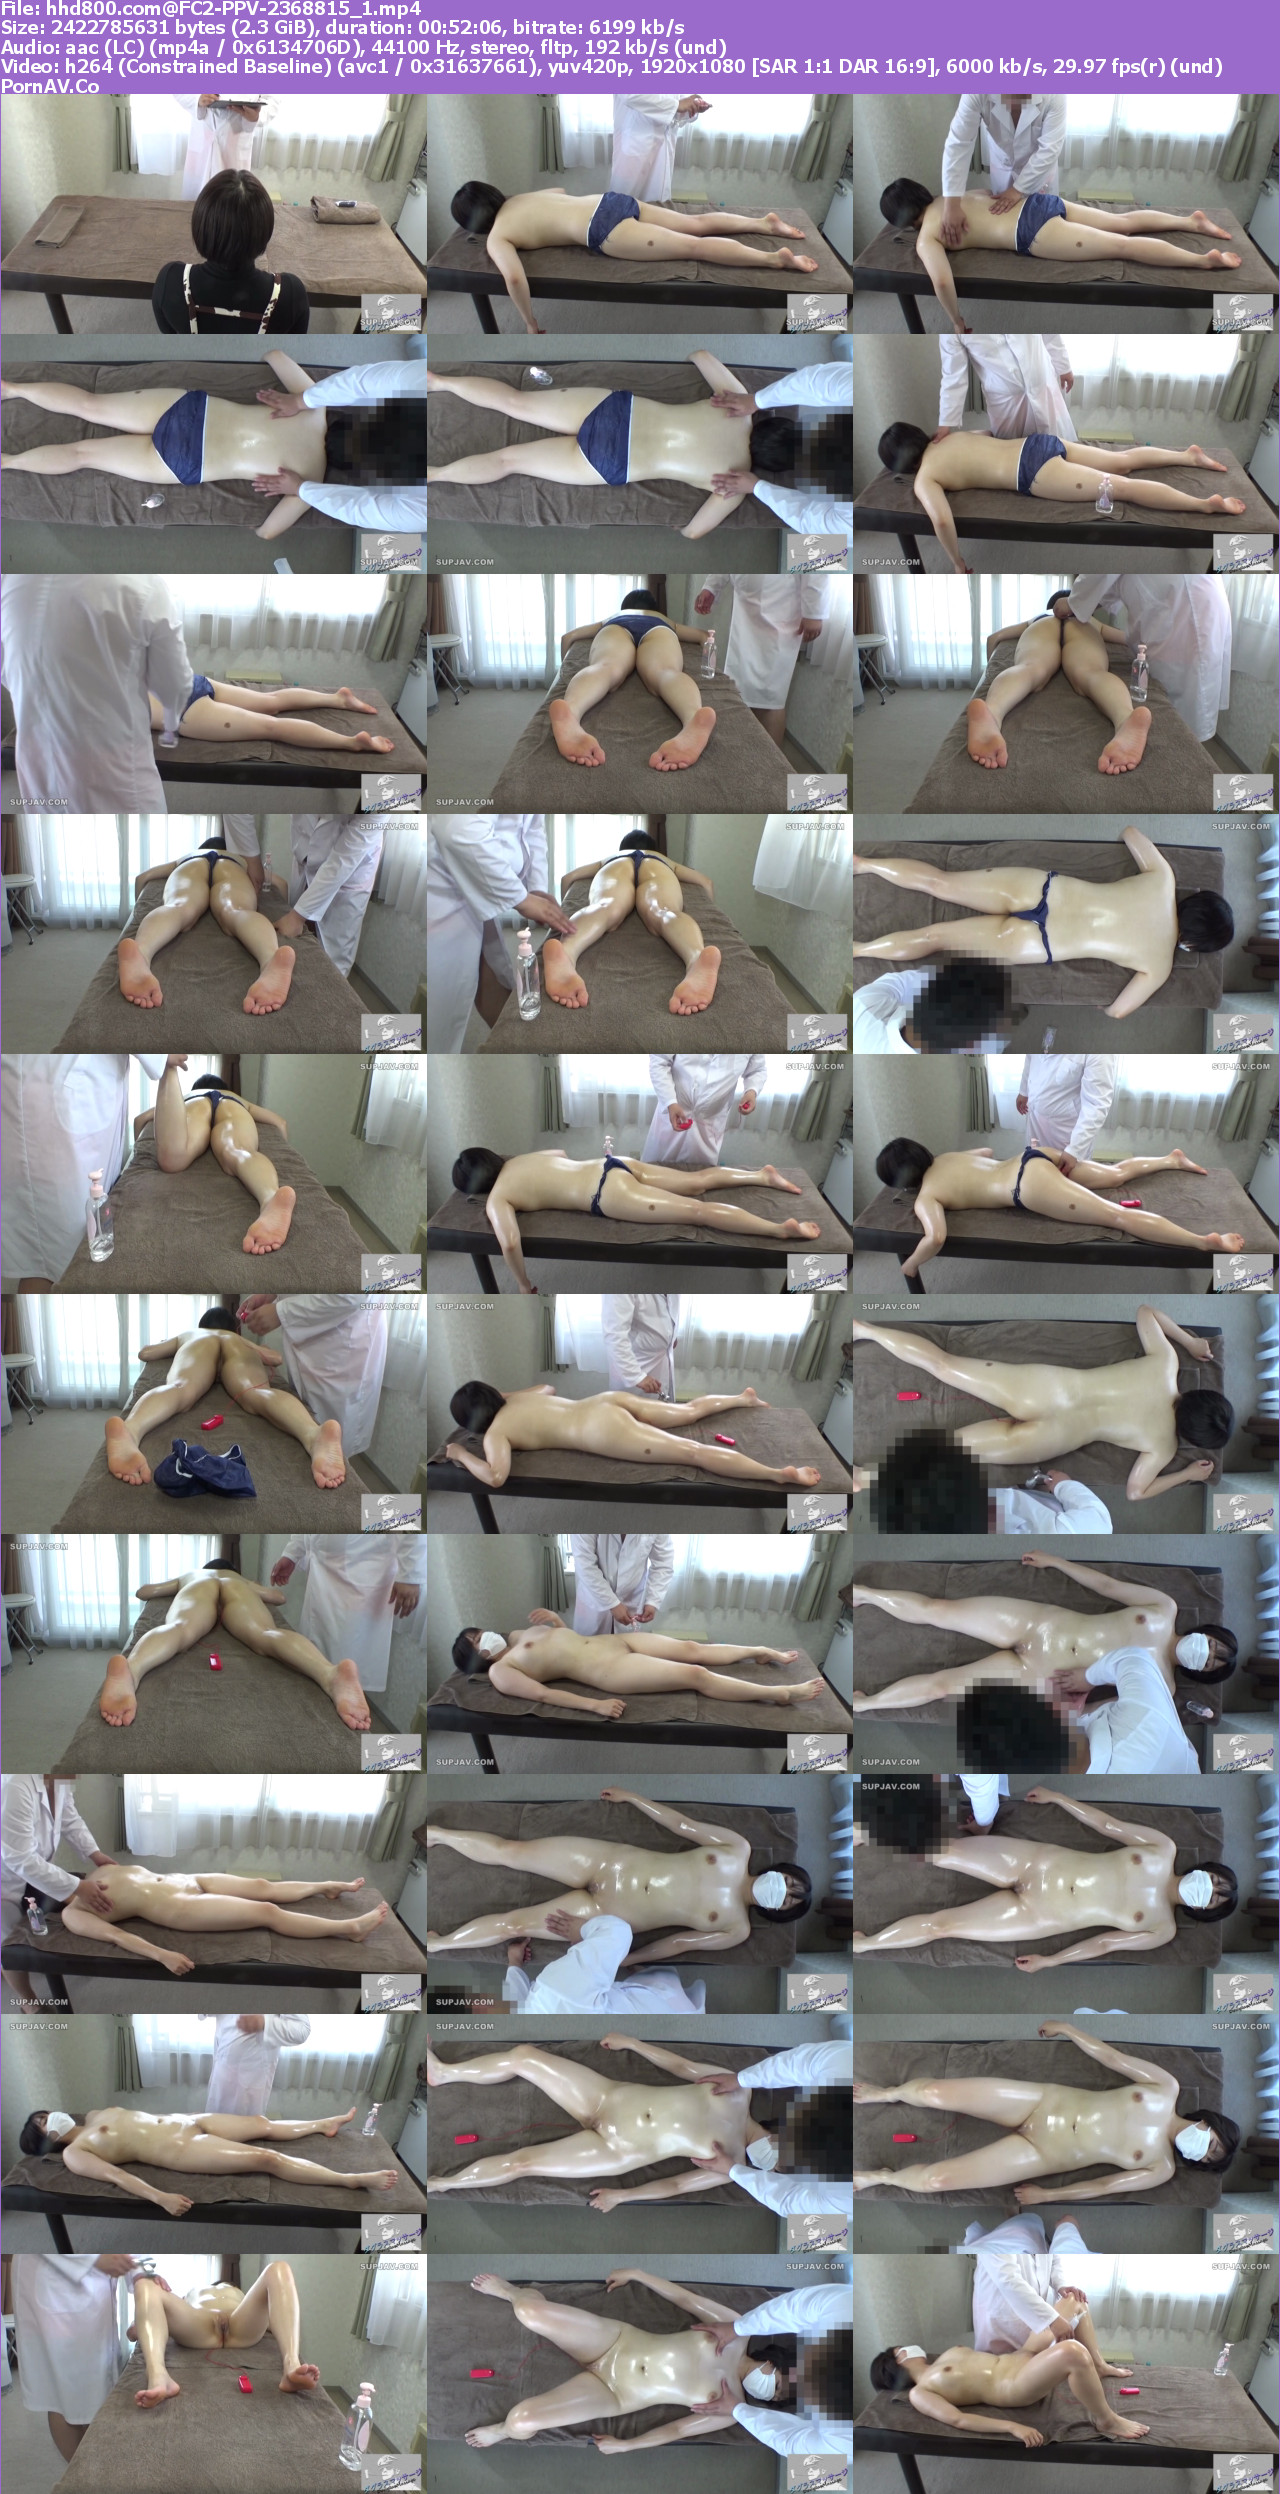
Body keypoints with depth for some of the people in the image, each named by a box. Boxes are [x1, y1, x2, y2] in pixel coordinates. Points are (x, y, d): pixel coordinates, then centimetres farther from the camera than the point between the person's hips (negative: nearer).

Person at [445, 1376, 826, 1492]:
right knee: (689, 1412, 32)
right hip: (606, 1402, 8)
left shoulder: (495, 1432, -3)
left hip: (603, 1432, -8)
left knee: (692, 1452, -17)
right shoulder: (516, 1397, 21)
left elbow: (495, 1477, -18)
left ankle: (780, 1474, -24)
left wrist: (462, 1455, -2)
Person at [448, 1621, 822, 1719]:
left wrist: (554, 1619, 6)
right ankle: (783, 1693, -12)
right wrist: (594, 1704, -30)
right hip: (604, 1668, -8)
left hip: (611, 1640, 8)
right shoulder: (500, 1671, -7)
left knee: (692, 1648, 4)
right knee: (696, 1675, -15)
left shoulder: (519, 1634, 18)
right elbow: (543, 1694, -19)